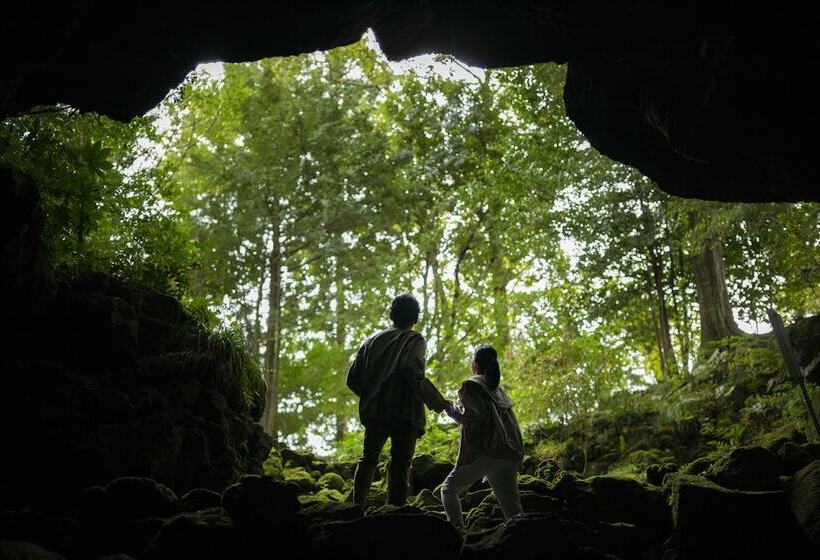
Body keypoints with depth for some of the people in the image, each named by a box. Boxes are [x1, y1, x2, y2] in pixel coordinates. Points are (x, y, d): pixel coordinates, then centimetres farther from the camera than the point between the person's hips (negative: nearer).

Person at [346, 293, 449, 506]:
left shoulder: (373, 340, 12)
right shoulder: (414, 340, -3)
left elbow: (353, 379, 8)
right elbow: (413, 374, -22)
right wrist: (436, 402, -14)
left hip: (373, 413, 5)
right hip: (404, 415, -4)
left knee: (368, 459, 22)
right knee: (399, 466, 0)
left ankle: (357, 506, 19)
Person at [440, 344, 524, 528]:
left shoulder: (471, 385, 2)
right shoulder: (499, 390, 23)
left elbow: (477, 413, -13)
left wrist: (452, 410, 0)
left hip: (481, 453, -6)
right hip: (507, 456, 6)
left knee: (449, 489, 12)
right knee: (513, 512, 5)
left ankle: (458, 529, -6)